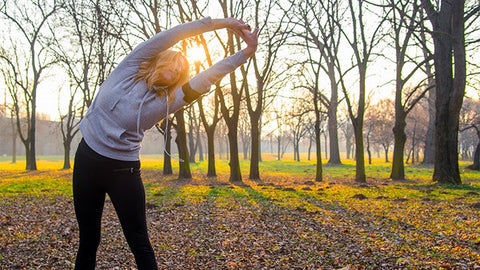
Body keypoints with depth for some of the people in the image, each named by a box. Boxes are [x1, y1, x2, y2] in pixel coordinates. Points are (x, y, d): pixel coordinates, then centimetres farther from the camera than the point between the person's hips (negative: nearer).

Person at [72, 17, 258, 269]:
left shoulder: (165, 102, 0)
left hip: (123, 170, 0)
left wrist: (247, 52, -11)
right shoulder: (129, 68, -1)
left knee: (139, 243, 0)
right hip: (87, 159, 0)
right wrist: (216, 22, -9)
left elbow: (208, 77, -6)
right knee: (88, 239, 12)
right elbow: (171, 36, -8)